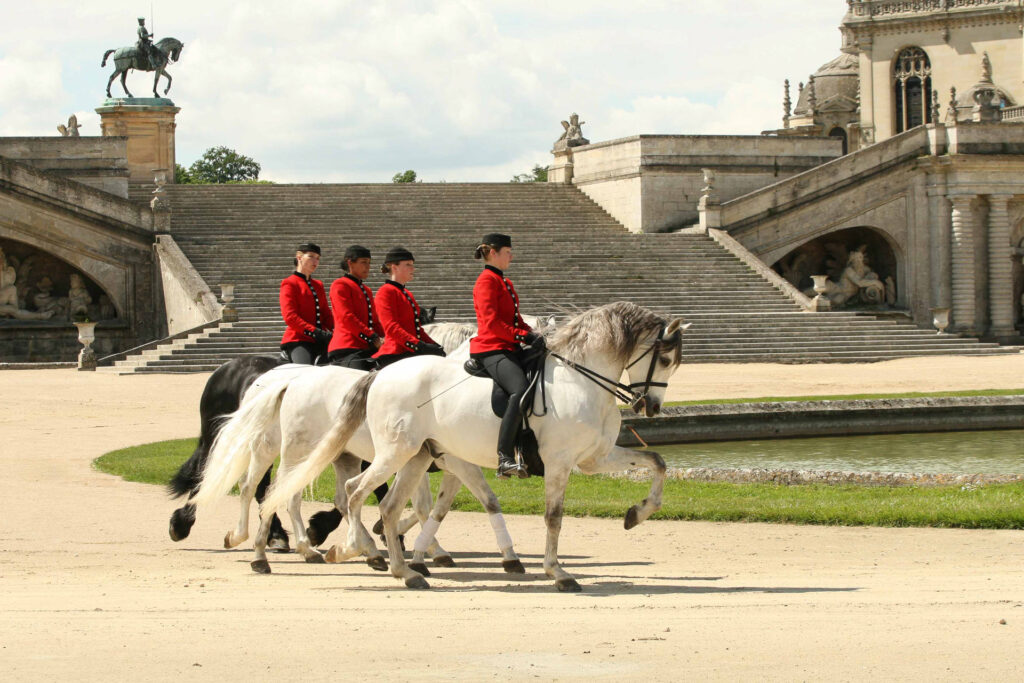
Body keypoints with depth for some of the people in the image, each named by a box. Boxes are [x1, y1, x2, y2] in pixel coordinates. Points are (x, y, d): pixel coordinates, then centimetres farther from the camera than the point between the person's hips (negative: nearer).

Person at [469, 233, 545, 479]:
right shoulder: (487, 281, -7)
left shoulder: (505, 282, 23)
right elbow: (491, 321, -18)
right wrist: (523, 336, -20)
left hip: (510, 348, 11)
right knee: (520, 389, -32)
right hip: (492, 350, -11)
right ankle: (505, 458, -37)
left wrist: (531, 334, 8)